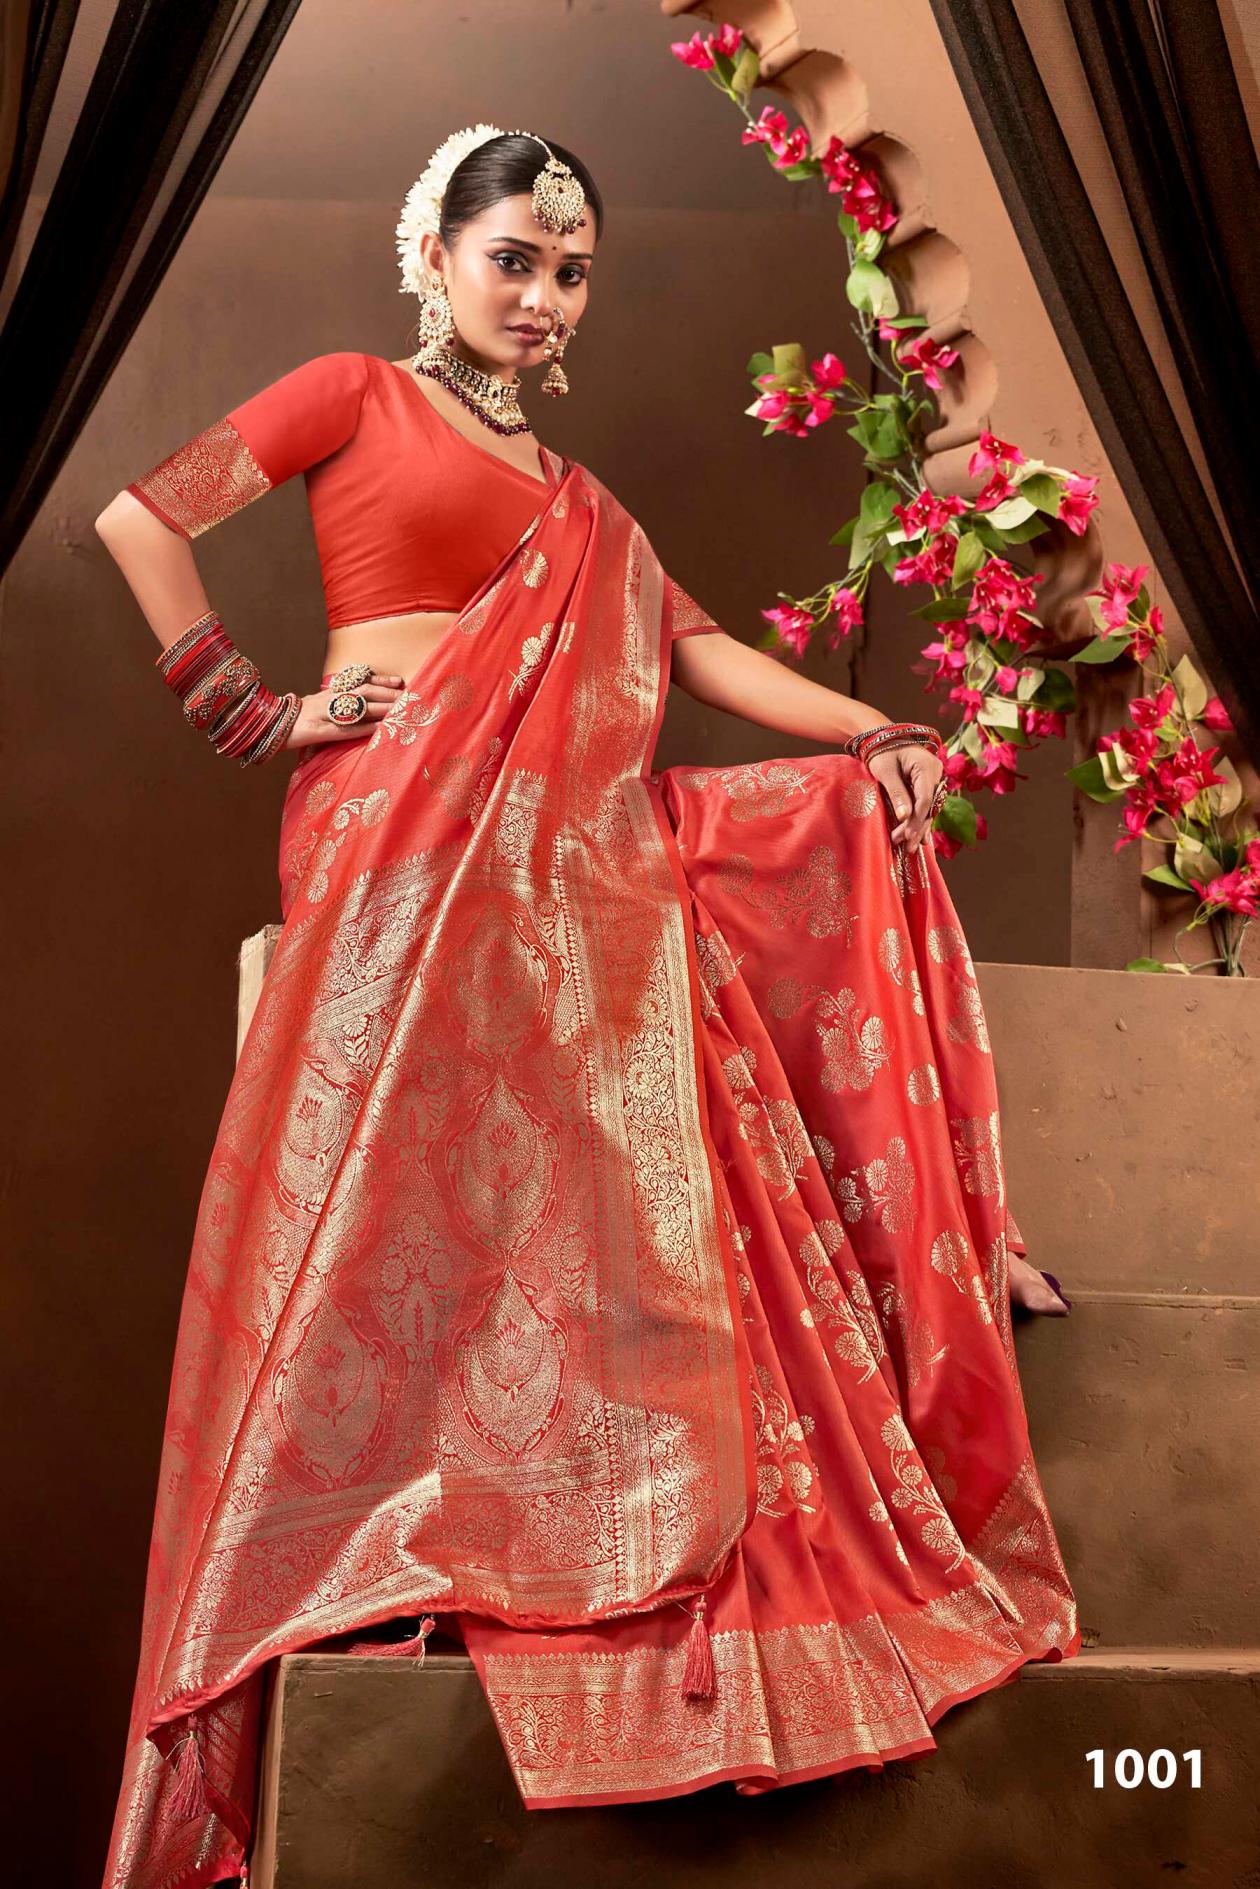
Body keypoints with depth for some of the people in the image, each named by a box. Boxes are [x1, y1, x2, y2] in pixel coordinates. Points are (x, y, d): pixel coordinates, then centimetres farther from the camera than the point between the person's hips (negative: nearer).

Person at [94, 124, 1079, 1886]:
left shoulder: (577, 501, 25)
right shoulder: (357, 395, 9)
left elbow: (699, 647, 14)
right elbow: (141, 520, 1)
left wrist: (881, 733, 0)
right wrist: (256, 711, -2)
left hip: (563, 866, 6)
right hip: (400, 845, -6)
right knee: (399, 1212, -11)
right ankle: (346, 1560, -4)